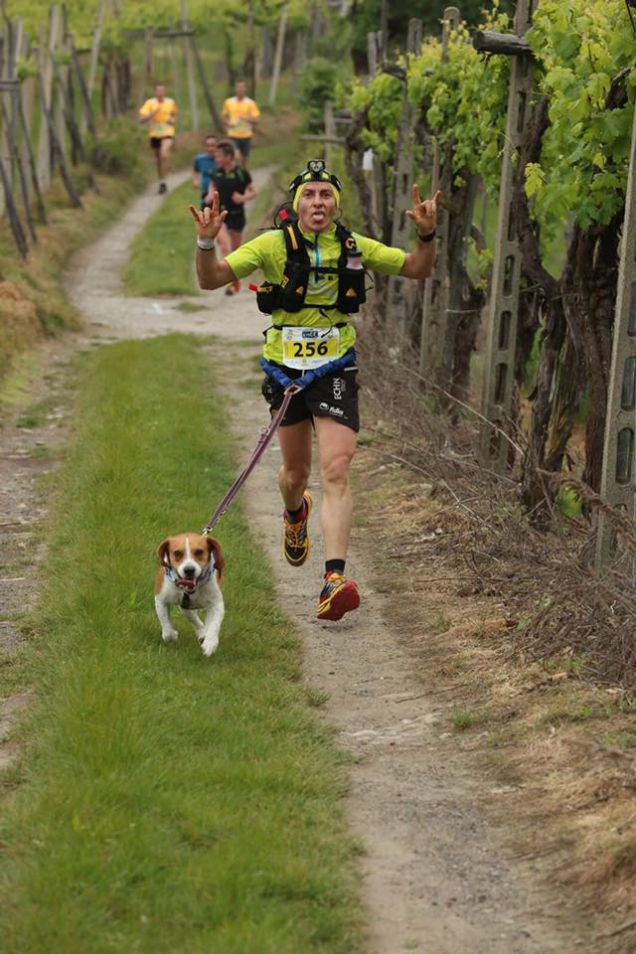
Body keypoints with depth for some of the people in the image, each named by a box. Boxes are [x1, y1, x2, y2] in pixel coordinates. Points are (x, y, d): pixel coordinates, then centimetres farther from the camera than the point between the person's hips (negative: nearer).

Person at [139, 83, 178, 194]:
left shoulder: (171, 102, 3)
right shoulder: (149, 103, -4)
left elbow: (174, 114, 23)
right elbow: (141, 119, -11)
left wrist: (172, 119, 2)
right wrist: (153, 113, -23)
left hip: (167, 134, -1)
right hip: (154, 135, 1)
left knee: (164, 155, -26)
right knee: (159, 160, 11)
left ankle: (163, 181, -18)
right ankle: (161, 182, 29)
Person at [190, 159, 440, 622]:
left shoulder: (354, 246, -1)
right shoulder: (274, 245, -8)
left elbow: (418, 269, 8)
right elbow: (211, 279, -11)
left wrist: (427, 235, -10)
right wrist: (206, 242, -29)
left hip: (335, 370, 0)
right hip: (286, 370, 0)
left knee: (336, 471, -16)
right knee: (296, 471, 16)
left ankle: (335, 578, -23)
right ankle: (295, 514, 55)